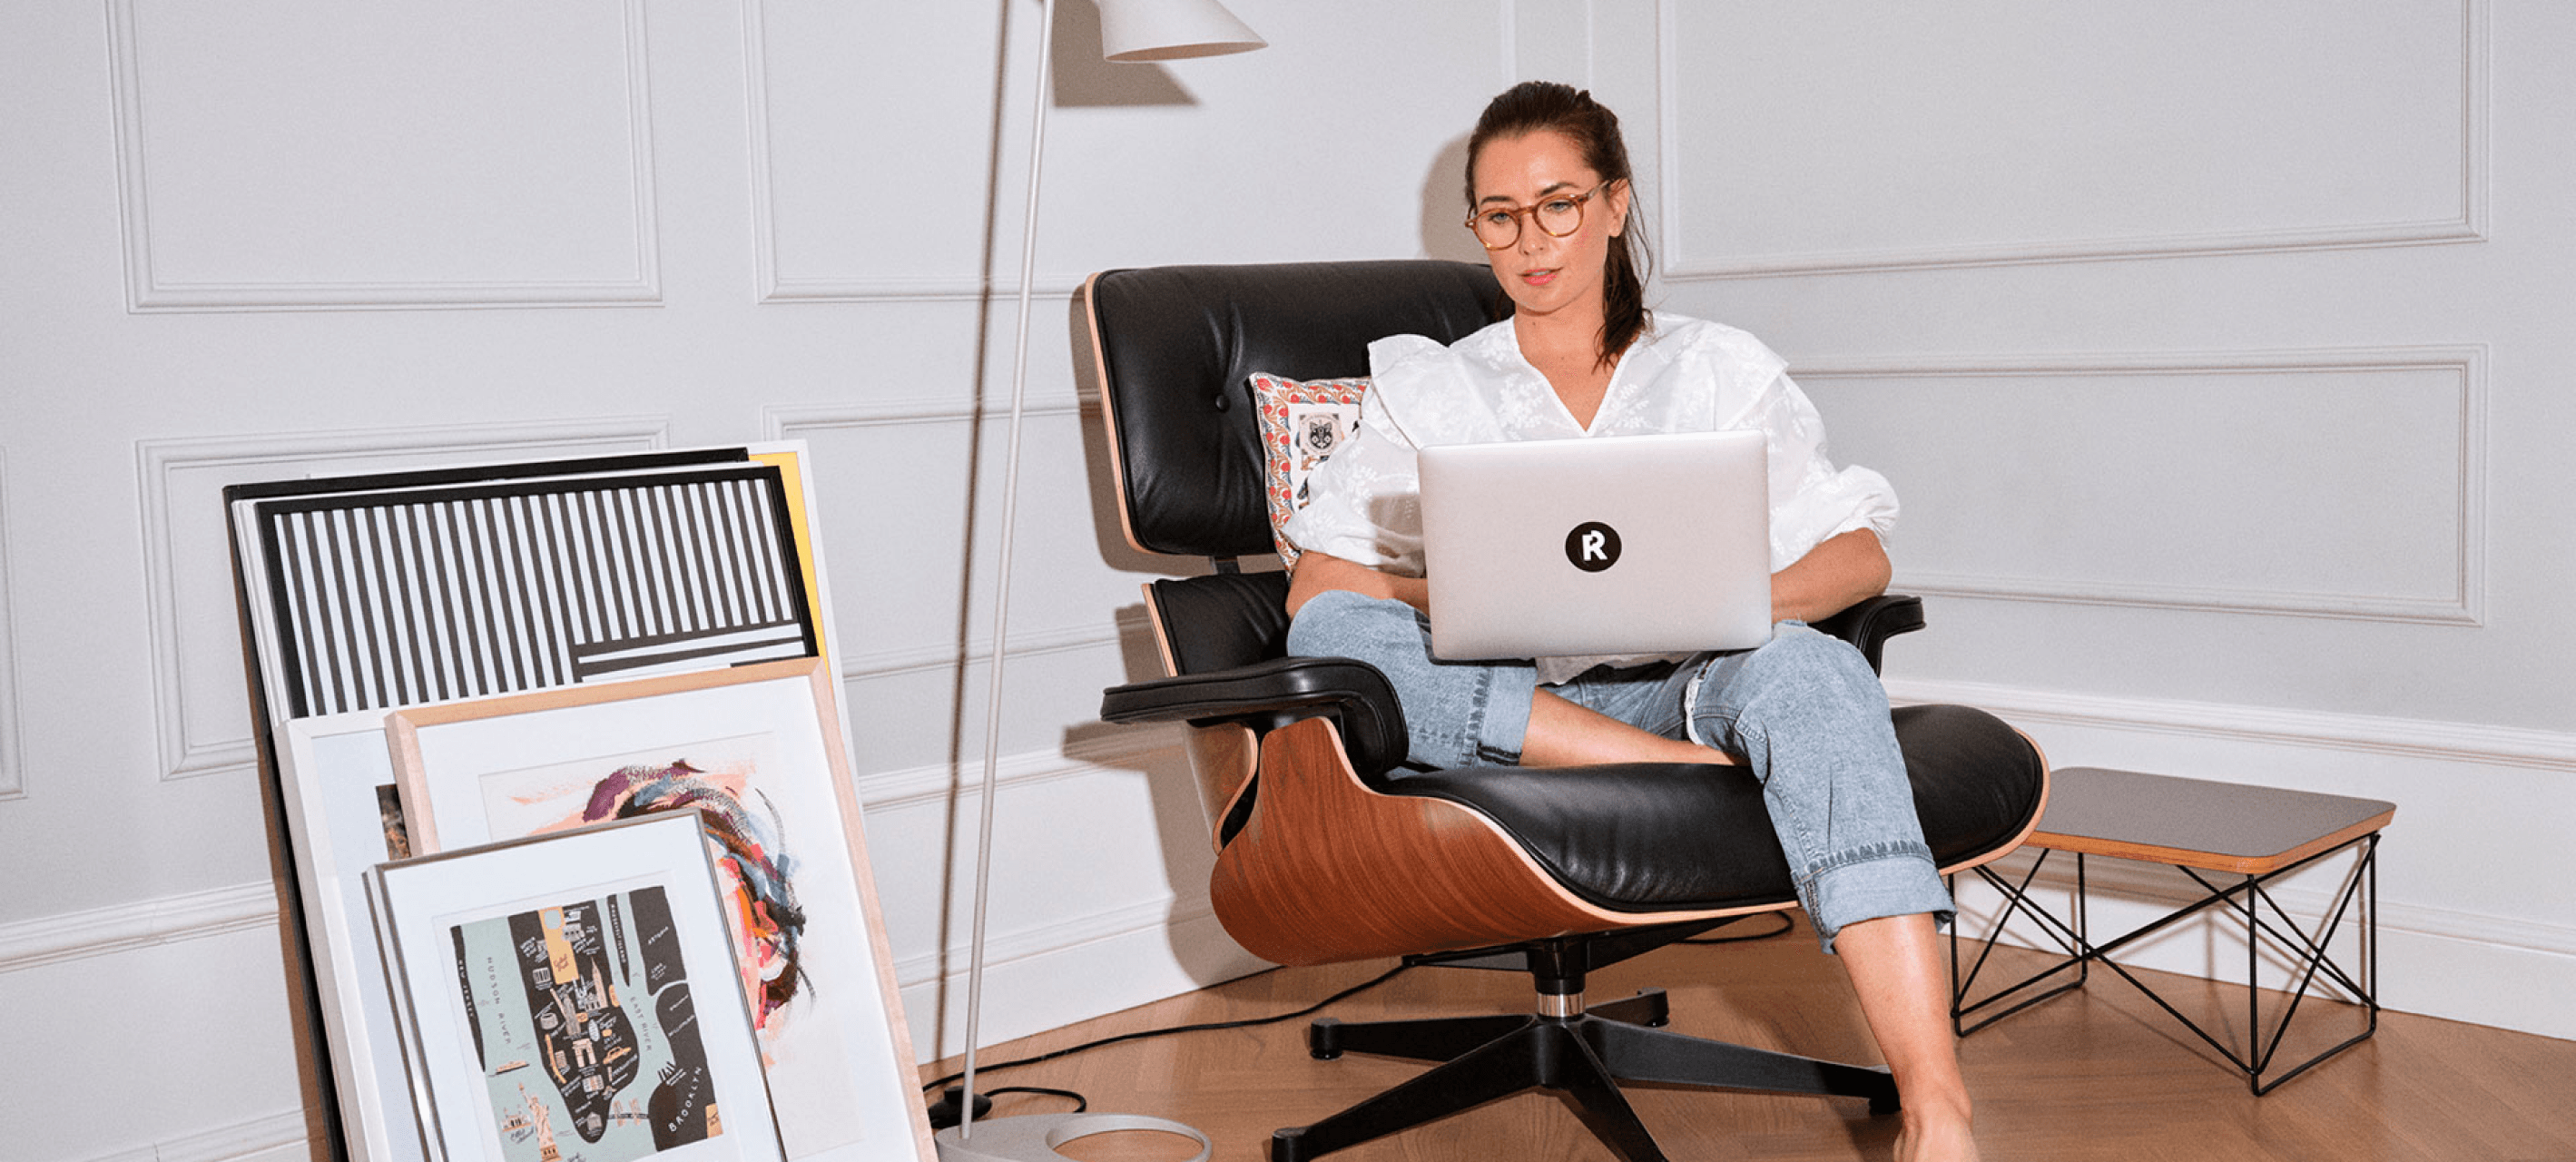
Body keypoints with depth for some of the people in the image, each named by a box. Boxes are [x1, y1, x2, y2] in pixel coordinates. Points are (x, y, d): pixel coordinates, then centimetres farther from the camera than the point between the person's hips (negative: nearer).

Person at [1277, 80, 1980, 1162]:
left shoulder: (1716, 368, 18)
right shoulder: (1429, 389, 17)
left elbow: (1859, 556, 9)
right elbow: (1316, 588, 5)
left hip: (1691, 683, 0)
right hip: (1500, 708, 0)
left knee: (1808, 672, -36)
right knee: (1331, 633, -30)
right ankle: (1701, 772, -32)